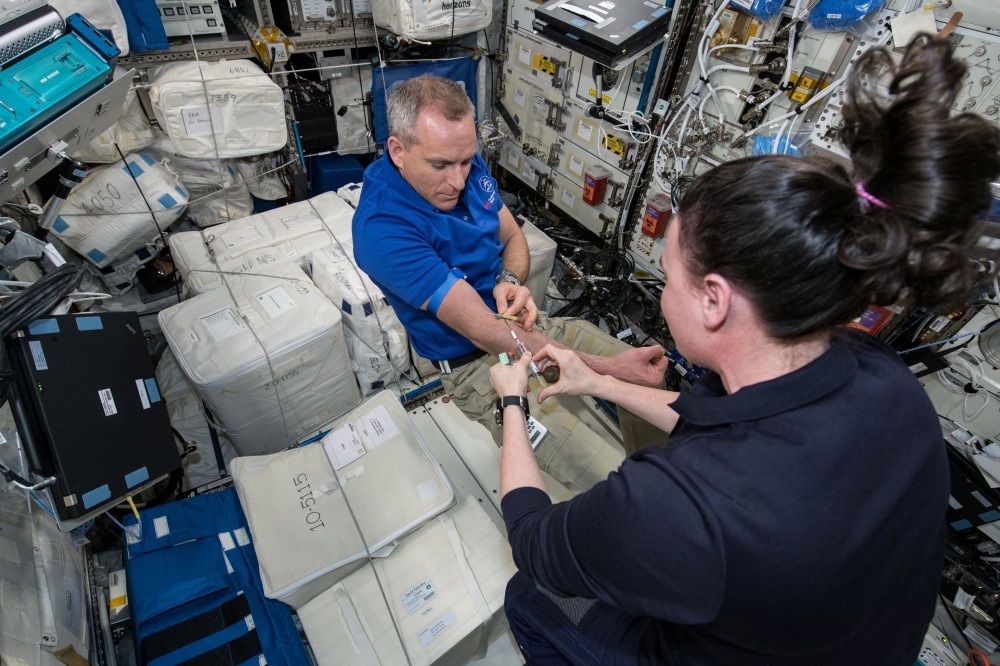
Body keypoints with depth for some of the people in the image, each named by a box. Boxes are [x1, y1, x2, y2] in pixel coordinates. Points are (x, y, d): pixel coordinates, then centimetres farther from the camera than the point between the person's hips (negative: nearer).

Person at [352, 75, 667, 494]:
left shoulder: (467, 166, -3)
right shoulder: (382, 230, -27)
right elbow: (482, 330, -29)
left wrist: (510, 280, -14)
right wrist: (605, 366, -29)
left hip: (526, 322, 7)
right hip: (475, 363, -7)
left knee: (646, 378, 8)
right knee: (611, 489, -18)